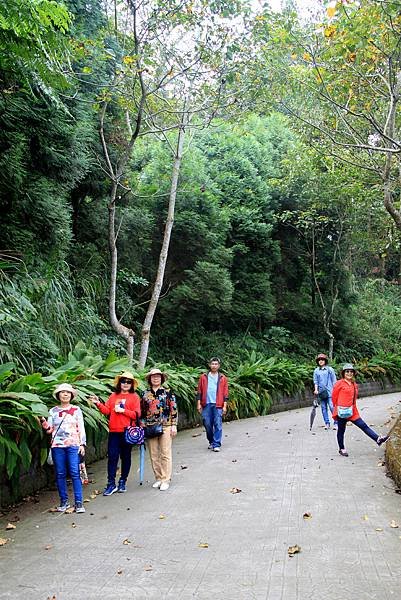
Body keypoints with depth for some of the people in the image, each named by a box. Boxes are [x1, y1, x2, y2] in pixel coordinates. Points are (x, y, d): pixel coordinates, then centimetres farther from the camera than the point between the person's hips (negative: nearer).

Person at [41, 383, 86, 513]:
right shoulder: (53, 411, 9)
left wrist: (82, 444, -2)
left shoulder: (76, 410, 7)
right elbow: (49, 430, 9)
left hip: (73, 445, -2)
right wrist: (44, 424, -11)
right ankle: (64, 501, 14)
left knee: (75, 473, -8)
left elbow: (81, 429, 6)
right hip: (57, 445, 2)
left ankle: (78, 502, -5)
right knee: (60, 474, 3)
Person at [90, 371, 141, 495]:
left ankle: (123, 482, 20)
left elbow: (137, 414, -6)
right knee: (112, 456, -3)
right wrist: (98, 404, -6)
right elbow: (107, 411, 7)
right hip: (114, 431, 2)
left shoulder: (134, 397, 2)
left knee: (125, 457, 8)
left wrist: (123, 410, -13)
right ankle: (111, 484, 3)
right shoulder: (113, 396, 12)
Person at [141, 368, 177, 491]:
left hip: (165, 427, -3)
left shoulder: (168, 392, 0)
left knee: (165, 454, -1)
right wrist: (142, 426, 9)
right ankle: (158, 478, 21)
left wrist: (174, 425, -5)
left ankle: (165, 480, 5)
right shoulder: (145, 394, 8)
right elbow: (142, 411, 12)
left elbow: (174, 409, -1)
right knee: (154, 455, 8)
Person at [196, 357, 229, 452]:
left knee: (218, 425, -5)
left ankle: (216, 445, -1)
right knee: (207, 424, 5)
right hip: (206, 404, 1)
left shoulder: (223, 378, 6)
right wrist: (199, 404, 3)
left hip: (218, 405, -1)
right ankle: (211, 442, 24)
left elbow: (225, 393, 6)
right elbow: (199, 391, 9)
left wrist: (224, 406, -1)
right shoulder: (203, 377, 8)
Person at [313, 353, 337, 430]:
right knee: (323, 408, 6)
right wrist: (316, 389, 0)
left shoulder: (330, 369, 2)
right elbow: (315, 381, 12)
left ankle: (336, 423, -2)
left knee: (332, 407, -10)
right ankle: (327, 423, 13)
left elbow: (334, 380, 5)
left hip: (329, 391, -3)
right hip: (321, 392, 3)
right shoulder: (316, 371, 9)